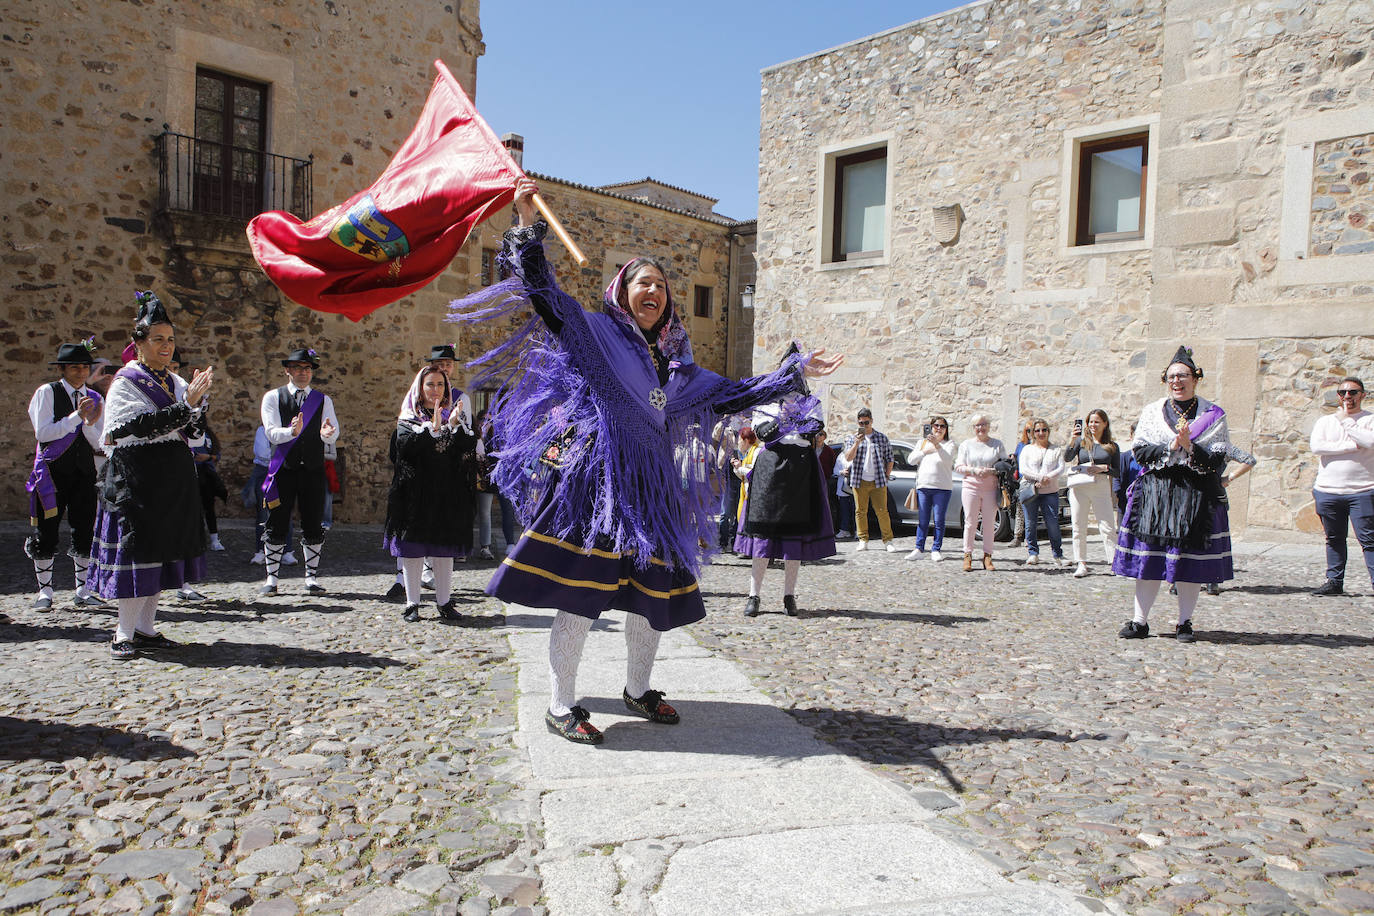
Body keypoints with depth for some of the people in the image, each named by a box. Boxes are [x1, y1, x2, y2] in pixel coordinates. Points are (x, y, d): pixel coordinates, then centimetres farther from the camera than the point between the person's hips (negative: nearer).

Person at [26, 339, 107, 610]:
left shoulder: (95, 399, 10)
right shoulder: (47, 392, -1)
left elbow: (99, 444, 7)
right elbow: (42, 433, -10)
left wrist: (90, 423, -12)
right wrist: (77, 416, -16)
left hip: (84, 471, 3)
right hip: (52, 471, -3)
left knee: (85, 532, 2)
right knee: (46, 532, 0)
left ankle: (82, 592, 12)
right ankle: (44, 592, 13)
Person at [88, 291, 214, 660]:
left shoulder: (175, 381, 13)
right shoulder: (126, 381, -5)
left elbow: (193, 434, 7)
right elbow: (142, 424, -20)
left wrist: (199, 399, -9)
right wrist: (186, 404, -24)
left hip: (174, 478, 7)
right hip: (137, 476, -7)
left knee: (162, 550, 9)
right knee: (137, 550, -6)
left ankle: (145, 628, 18)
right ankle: (124, 634, 3)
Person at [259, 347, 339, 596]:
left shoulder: (323, 400, 9)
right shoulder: (273, 397, 5)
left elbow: (334, 434, -4)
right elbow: (272, 433, -8)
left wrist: (326, 433, -28)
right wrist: (292, 431, -29)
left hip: (313, 470, 1)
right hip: (283, 469, -1)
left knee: (313, 526, 3)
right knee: (277, 525, 3)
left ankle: (311, 577, 13)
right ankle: (272, 578, 14)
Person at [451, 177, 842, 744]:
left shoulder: (674, 364, 19)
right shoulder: (596, 334, 4)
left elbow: (730, 396, 23)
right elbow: (543, 290, -4)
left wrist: (796, 373, 22)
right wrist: (528, 224, -12)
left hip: (651, 486, 6)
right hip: (597, 479, -6)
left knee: (654, 594, 9)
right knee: (580, 592, -7)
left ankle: (638, 691, 29)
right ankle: (561, 707, 5)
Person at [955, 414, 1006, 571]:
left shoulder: (998, 444, 11)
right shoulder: (966, 444, 11)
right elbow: (958, 467, 5)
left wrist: (991, 471, -12)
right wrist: (974, 471, -12)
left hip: (991, 489, 1)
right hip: (971, 487, -1)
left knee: (989, 523, 1)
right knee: (970, 523, -3)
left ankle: (987, 556, 9)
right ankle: (967, 555, 3)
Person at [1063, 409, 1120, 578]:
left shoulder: (1112, 447, 12)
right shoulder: (1081, 441, 11)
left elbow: (1117, 473, 11)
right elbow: (1067, 458, -6)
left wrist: (1104, 467, -8)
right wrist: (1073, 440, -19)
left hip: (1101, 486, 0)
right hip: (1079, 486, 1)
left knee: (1108, 527, -6)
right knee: (1079, 527, 1)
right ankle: (1081, 563, 8)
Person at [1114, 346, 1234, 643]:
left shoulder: (1212, 415, 5)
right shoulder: (1152, 412, 10)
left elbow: (1217, 461, -3)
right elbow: (1140, 451, -1)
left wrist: (1190, 447, -18)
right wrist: (1172, 447, -13)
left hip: (1197, 494, -1)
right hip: (1155, 493, 1)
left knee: (1190, 563, 1)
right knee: (1148, 558, 0)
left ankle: (1184, 623, 14)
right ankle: (1140, 621, 7)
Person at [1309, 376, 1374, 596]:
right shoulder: (1325, 421, 11)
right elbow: (1316, 447, -6)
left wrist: (1346, 421, -8)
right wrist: (1351, 446, -11)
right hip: (1327, 491, 3)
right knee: (1334, 539, 10)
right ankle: (1334, 581, 17)